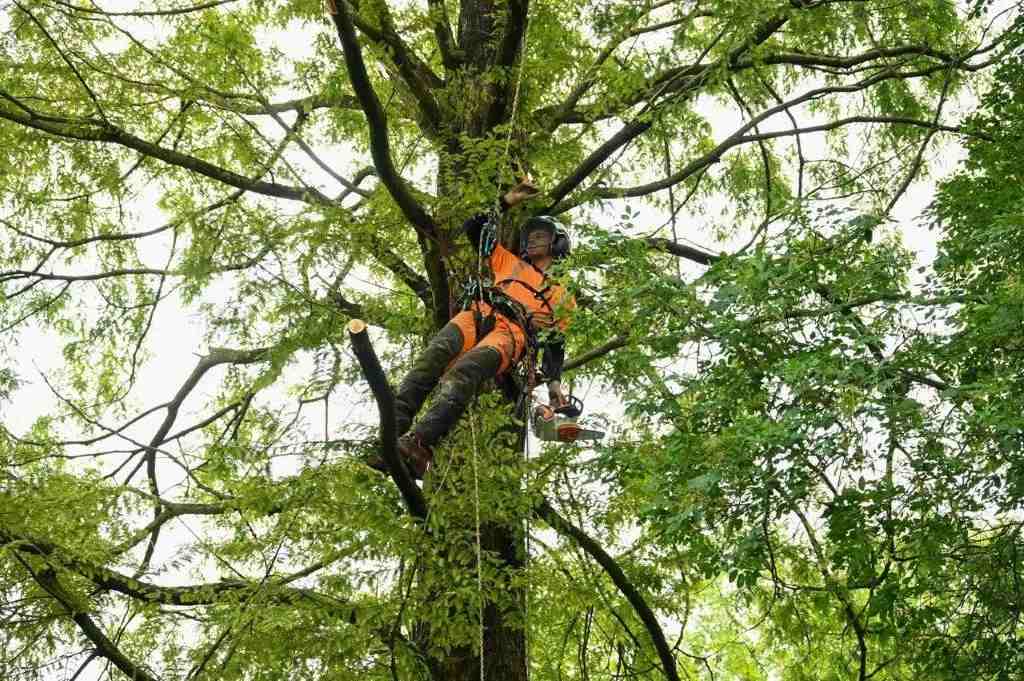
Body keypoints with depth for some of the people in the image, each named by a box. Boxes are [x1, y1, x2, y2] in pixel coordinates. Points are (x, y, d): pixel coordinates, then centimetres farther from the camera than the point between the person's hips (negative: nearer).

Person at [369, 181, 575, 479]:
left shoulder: (561, 296, 31)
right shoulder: (510, 263, 38)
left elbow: (555, 344, 21)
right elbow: (475, 230, 37)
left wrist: (554, 383, 6)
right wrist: (505, 202, 35)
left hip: (512, 332, -3)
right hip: (478, 316, 3)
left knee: (463, 372, -36)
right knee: (433, 355, -32)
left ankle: (418, 446, -59)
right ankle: (390, 434, -47)